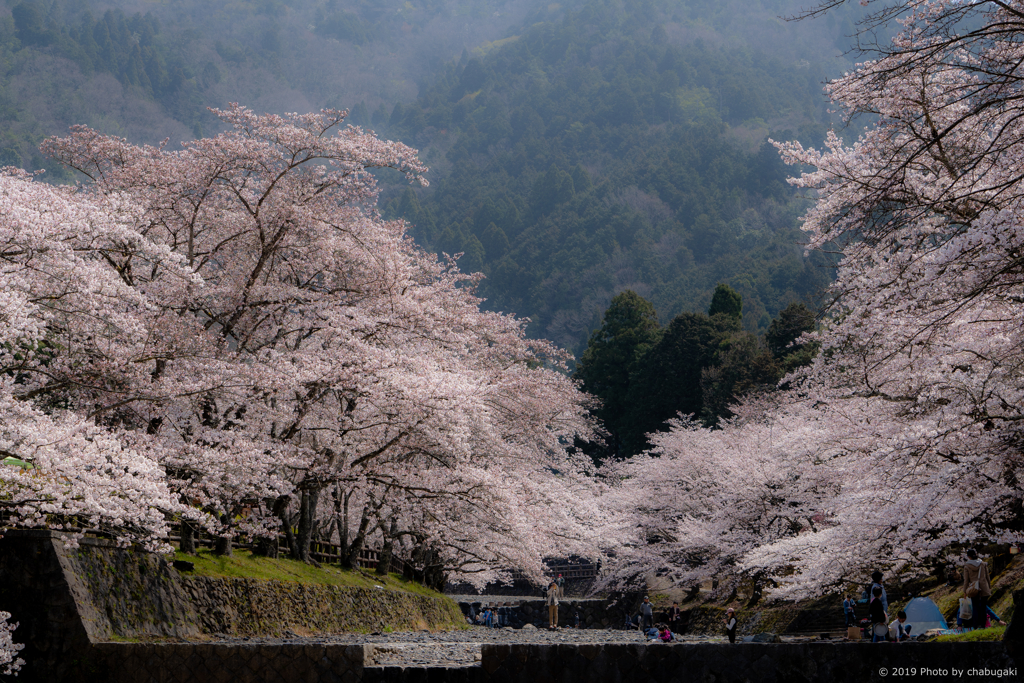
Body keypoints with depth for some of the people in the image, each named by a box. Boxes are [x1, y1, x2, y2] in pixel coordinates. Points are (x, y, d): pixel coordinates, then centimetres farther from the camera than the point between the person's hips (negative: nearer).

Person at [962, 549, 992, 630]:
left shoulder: (967, 566, -3)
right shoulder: (983, 564, 4)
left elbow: (966, 580, 0)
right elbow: (987, 577, 9)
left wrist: (965, 591, 7)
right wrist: (989, 587, 19)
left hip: (974, 590, -1)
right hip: (984, 588, 1)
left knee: (975, 608, 4)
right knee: (983, 607, 6)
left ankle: (975, 626, 0)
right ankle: (982, 625, 4)